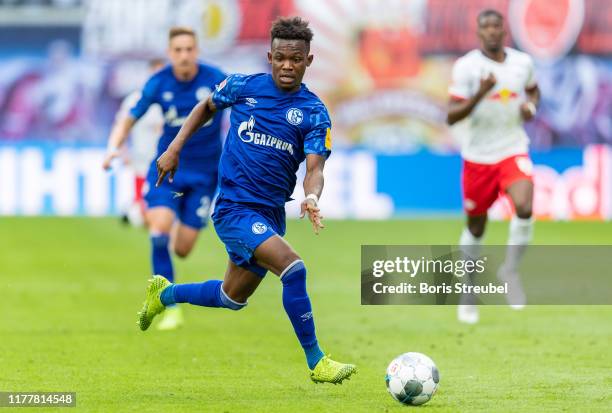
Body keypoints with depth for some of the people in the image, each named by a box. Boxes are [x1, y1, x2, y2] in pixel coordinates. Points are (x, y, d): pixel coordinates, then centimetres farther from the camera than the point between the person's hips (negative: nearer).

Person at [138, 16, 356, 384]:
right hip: (234, 206, -4)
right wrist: (175, 149, 9)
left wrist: (311, 198, -36)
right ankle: (316, 361, -17)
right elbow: (207, 107, 16)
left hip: (271, 213, 4)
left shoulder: (314, 113, -5)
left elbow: (314, 168, -15)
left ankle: (164, 293, 47)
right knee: (293, 268, -25)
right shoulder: (244, 87, -5)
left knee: (233, 298, 20)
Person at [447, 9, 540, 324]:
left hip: (513, 151, 1)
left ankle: (510, 270, -2)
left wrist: (531, 106, 0)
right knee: (476, 227, 10)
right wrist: (480, 94, -29)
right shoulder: (466, 66, -10)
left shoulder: (522, 62, 1)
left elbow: (533, 90, 23)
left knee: (524, 207, -25)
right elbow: (451, 116, -14)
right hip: (478, 156, -1)